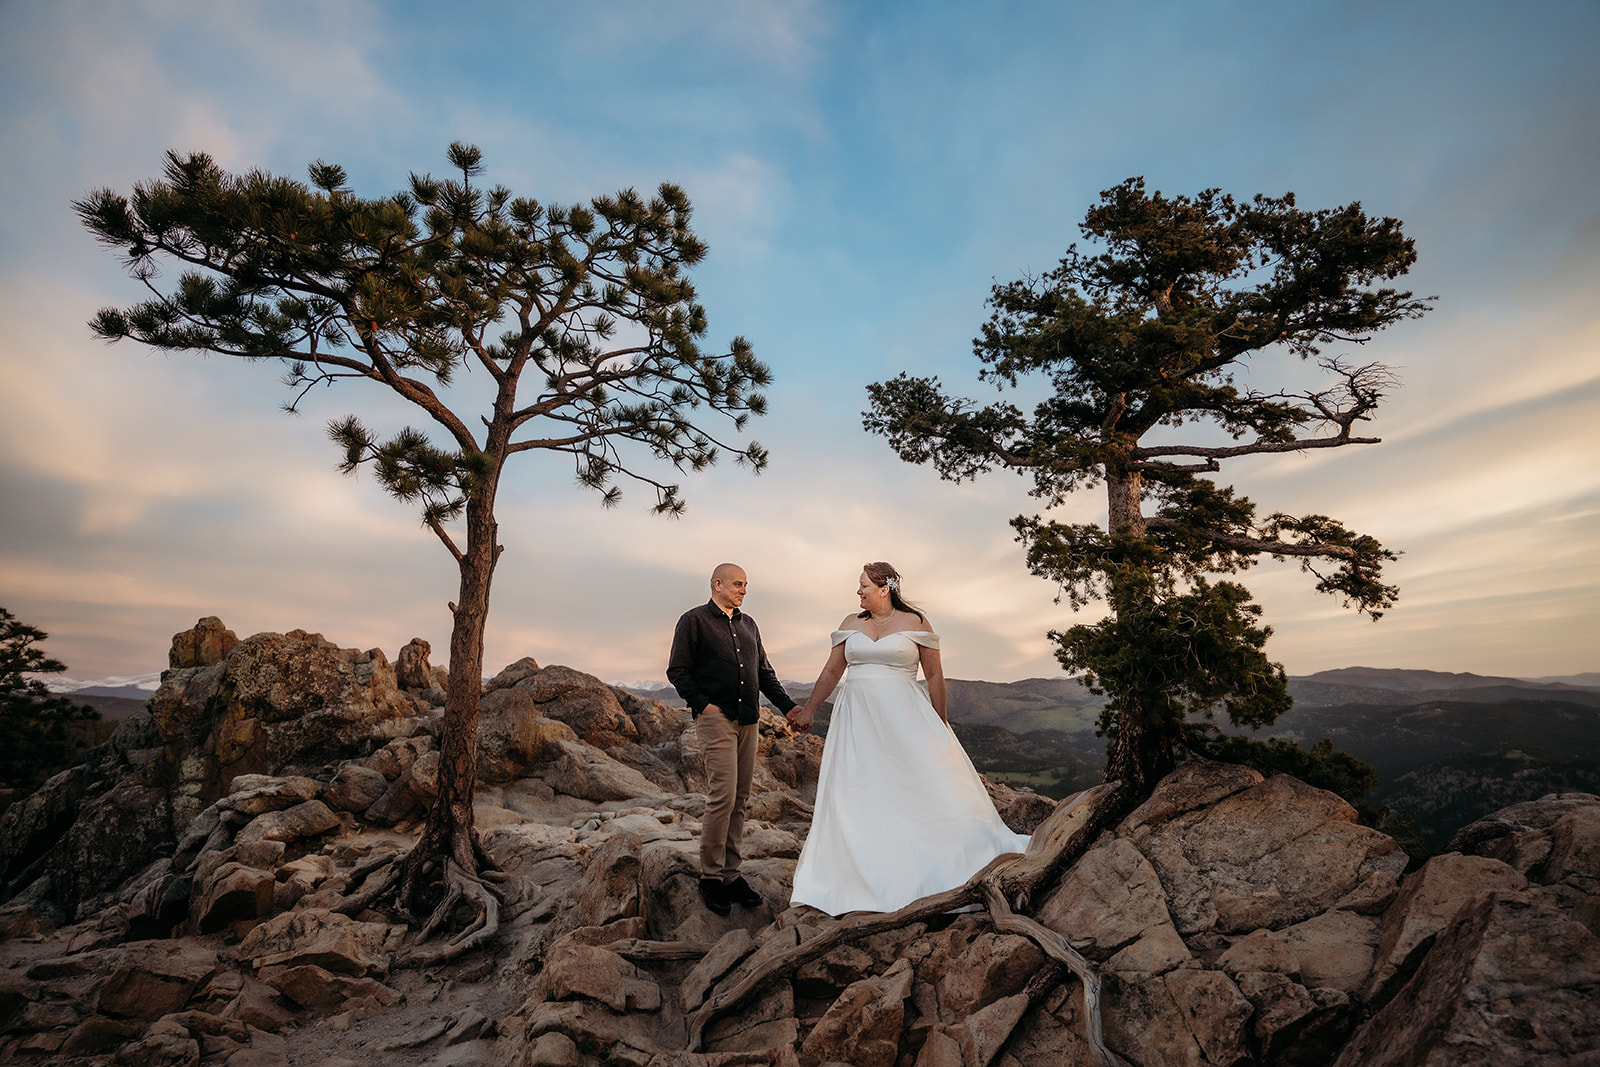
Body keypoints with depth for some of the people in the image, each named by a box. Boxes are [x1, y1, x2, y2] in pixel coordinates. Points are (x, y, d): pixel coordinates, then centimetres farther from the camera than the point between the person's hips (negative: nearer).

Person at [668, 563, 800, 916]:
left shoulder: (748, 624, 19)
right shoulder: (694, 620, 0)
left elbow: (763, 672, 21)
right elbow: (677, 671, -3)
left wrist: (788, 706, 11)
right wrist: (702, 704, -11)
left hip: (748, 721, 6)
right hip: (716, 718, -6)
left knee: (739, 799, 7)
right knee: (723, 796, -11)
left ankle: (731, 875, 15)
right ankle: (710, 878, 3)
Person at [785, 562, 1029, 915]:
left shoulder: (916, 622, 0)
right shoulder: (851, 624, 9)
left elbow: (934, 675, 2)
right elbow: (832, 671, 14)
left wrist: (940, 726, -1)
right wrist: (808, 710, 14)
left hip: (903, 716, -3)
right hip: (858, 719, 3)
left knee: (928, 785, -3)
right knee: (856, 793, 2)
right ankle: (864, 877, 13)